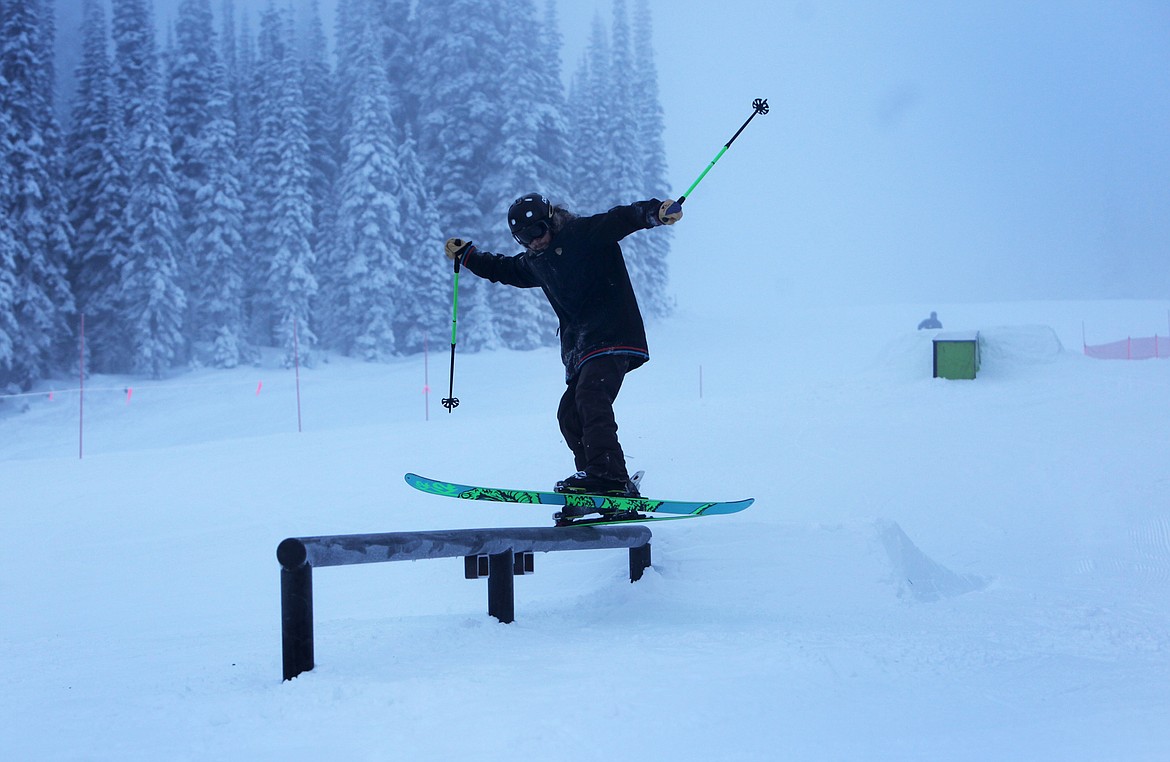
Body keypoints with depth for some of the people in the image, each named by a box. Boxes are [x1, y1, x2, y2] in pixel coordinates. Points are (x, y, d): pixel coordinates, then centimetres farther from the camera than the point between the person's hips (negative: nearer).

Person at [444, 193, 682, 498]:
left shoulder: (588, 233, -3)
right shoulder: (534, 262, 20)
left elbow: (623, 218, -18)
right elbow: (503, 270, 39)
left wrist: (656, 211, -36)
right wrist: (465, 254, 38)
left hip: (612, 336, -9)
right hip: (580, 351, 9)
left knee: (590, 397, -26)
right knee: (570, 415, -1)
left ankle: (609, 476, -37)